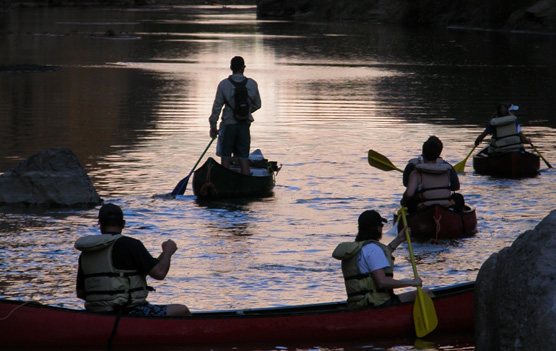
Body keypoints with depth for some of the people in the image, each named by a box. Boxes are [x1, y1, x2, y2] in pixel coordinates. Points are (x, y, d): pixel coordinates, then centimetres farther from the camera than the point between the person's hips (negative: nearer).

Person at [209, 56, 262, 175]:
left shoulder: (223, 85, -8)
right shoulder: (252, 84, -2)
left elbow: (217, 107, -6)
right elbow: (257, 105, 8)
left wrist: (213, 126, 2)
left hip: (228, 125, -2)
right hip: (245, 125, 2)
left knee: (226, 158, 6)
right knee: (244, 158, 6)